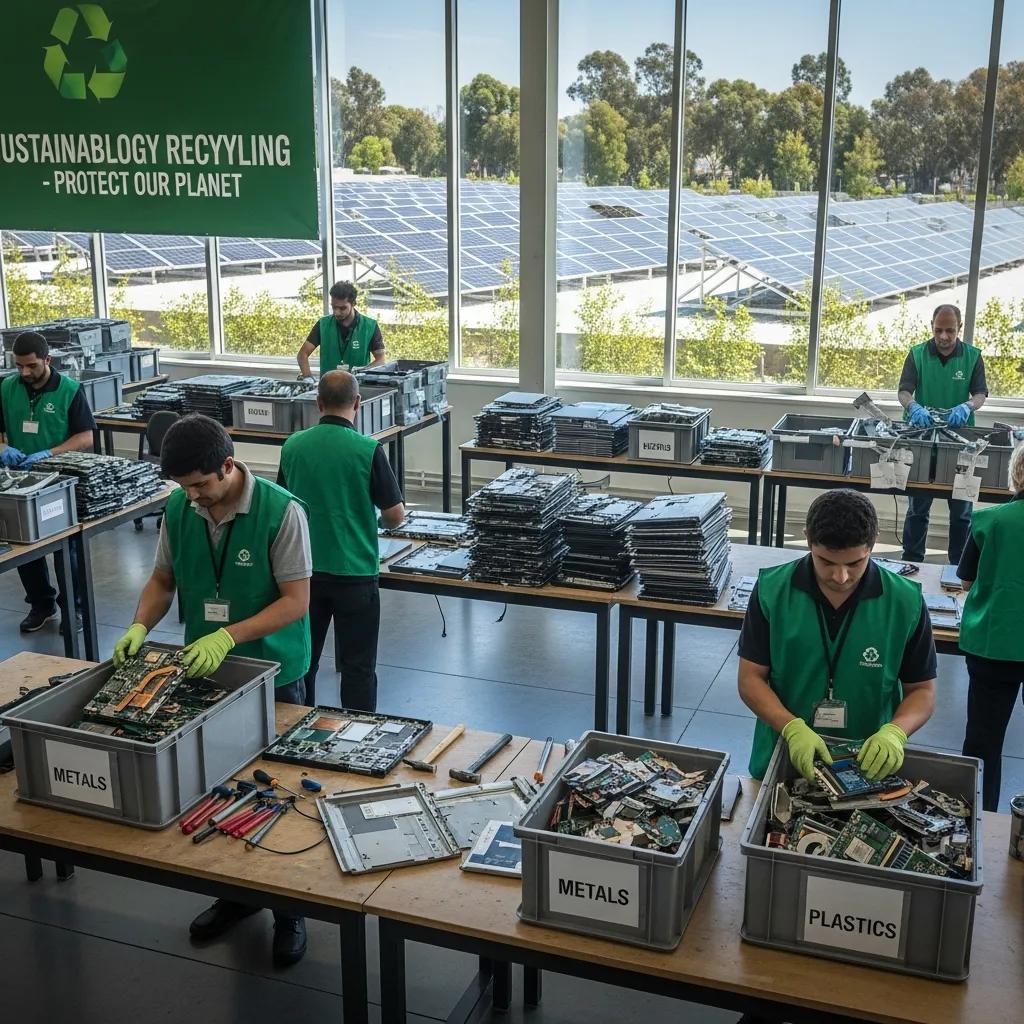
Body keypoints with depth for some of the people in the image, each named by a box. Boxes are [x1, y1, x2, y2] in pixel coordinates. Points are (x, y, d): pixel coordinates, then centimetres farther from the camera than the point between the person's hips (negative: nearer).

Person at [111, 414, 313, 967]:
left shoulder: (280, 511, -22)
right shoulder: (178, 510, -6)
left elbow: (296, 601, -20)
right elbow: (163, 579, 6)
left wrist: (228, 637, -29)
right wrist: (140, 627, -13)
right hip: (202, 671, 5)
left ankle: (288, 908, 25)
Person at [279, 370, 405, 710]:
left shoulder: (293, 446, -2)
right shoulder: (367, 450, -15)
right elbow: (396, 516, -10)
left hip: (304, 569, 4)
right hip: (354, 573, -4)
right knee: (357, 666, 6)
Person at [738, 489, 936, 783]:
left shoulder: (905, 602, -9)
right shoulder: (772, 590, -9)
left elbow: (922, 690, 1)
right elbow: (751, 678, -5)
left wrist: (895, 732, -19)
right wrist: (792, 727, -22)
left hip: (868, 767, 0)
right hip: (781, 762, 0)